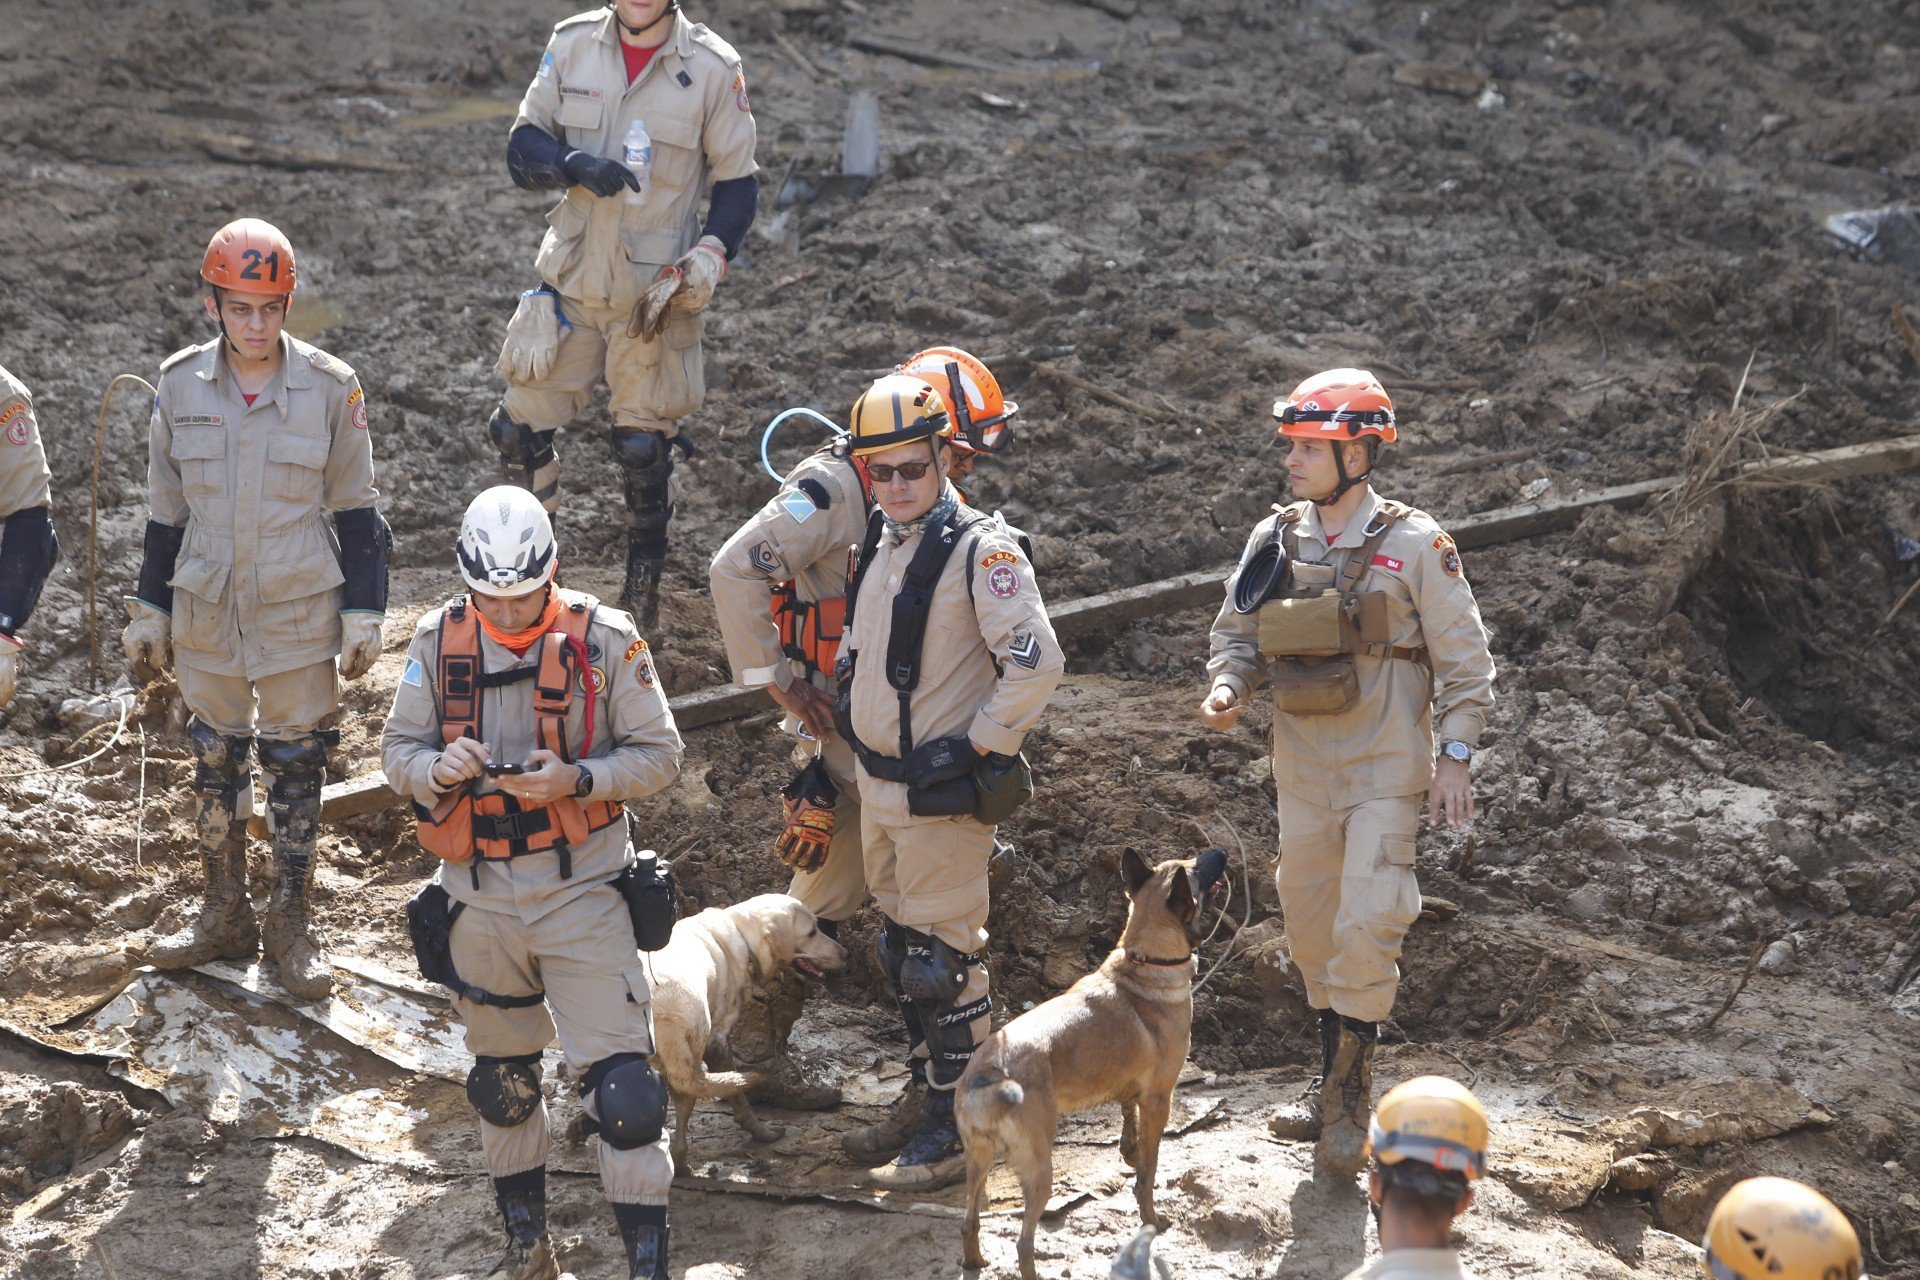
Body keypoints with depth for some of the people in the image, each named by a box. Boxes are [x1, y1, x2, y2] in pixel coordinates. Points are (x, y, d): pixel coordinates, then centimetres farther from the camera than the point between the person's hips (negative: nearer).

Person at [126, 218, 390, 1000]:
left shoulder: (329, 388, -8)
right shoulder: (181, 385, -2)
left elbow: (355, 507, -1)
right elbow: (166, 510, 7)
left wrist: (365, 615, -2)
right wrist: (148, 613, 9)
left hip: (299, 613, -2)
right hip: (206, 612, 3)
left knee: (294, 766, 6)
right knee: (214, 761, 12)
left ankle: (291, 928, 19)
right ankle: (225, 918, 28)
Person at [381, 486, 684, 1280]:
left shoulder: (604, 640, -9)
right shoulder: (438, 641, 0)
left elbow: (658, 754, -6)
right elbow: (397, 748, 5)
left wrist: (575, 780, -23)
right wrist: (439, 768, -18)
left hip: (581, 889, -4)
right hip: (477, 893, 4)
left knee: (618, 1082, -10)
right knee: (500, 1078, 17)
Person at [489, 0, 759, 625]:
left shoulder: (713, 68, -8)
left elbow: (738, 186, -1)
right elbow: (522, 146, 1)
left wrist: (701, 267, -15)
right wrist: (576, 164, -20)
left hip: (653, 291, -3)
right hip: (571, 276, 3)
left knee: (643, 445, 3)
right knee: (520, 428, 4)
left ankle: (643, 586, 24)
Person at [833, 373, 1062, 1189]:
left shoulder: (981, 551, -17)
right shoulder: (881, 542, 8)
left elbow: (1037, 664, -24)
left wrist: (973, 746, -19)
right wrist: (850, 700, 16)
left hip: (941, 792, -8)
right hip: (876, 783, 8)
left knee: (944, 959, -3)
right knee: (901, 946, 20)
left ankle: (954, 1133, 4)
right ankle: (926, 1086, 35)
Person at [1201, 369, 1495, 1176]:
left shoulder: (1414, 546, -9)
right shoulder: (1276, 540, 3)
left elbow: (1464, 658, -4)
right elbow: (1237, 631, 13)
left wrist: (1455, 756, -10)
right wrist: (1227, 688, -8)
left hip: (1385, 769, -5)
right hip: (1302, 767, 5)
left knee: (1367, 926, -12)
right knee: (1310, 923, 13)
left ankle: (1348, 1094, 0)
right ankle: (1337, 1077, 29)